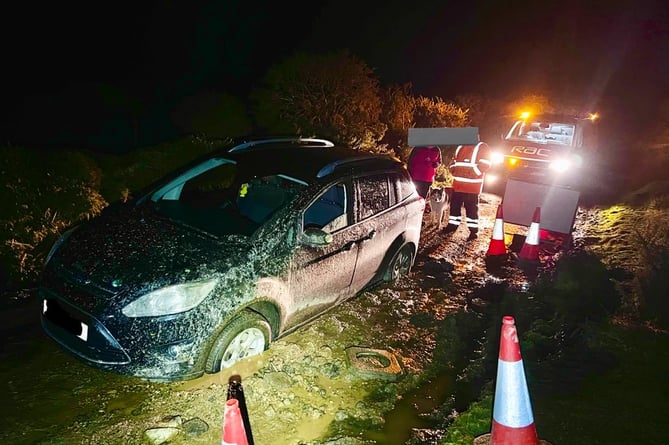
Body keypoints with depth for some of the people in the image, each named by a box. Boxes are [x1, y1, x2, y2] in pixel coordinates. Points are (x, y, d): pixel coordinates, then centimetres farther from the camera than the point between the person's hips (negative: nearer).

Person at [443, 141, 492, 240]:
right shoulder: (460, 147, 18)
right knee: (454, 205, 13)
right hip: (458, 184, 7)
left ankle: (473, 230, 5)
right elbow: (454, 161, 27)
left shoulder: (482, 147, -3)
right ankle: (453, 225, 27)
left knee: (471, 208, -3)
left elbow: (485, 164, -12)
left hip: (472, 186, -6)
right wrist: (452, 168, 5)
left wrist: (472, 172, -21)